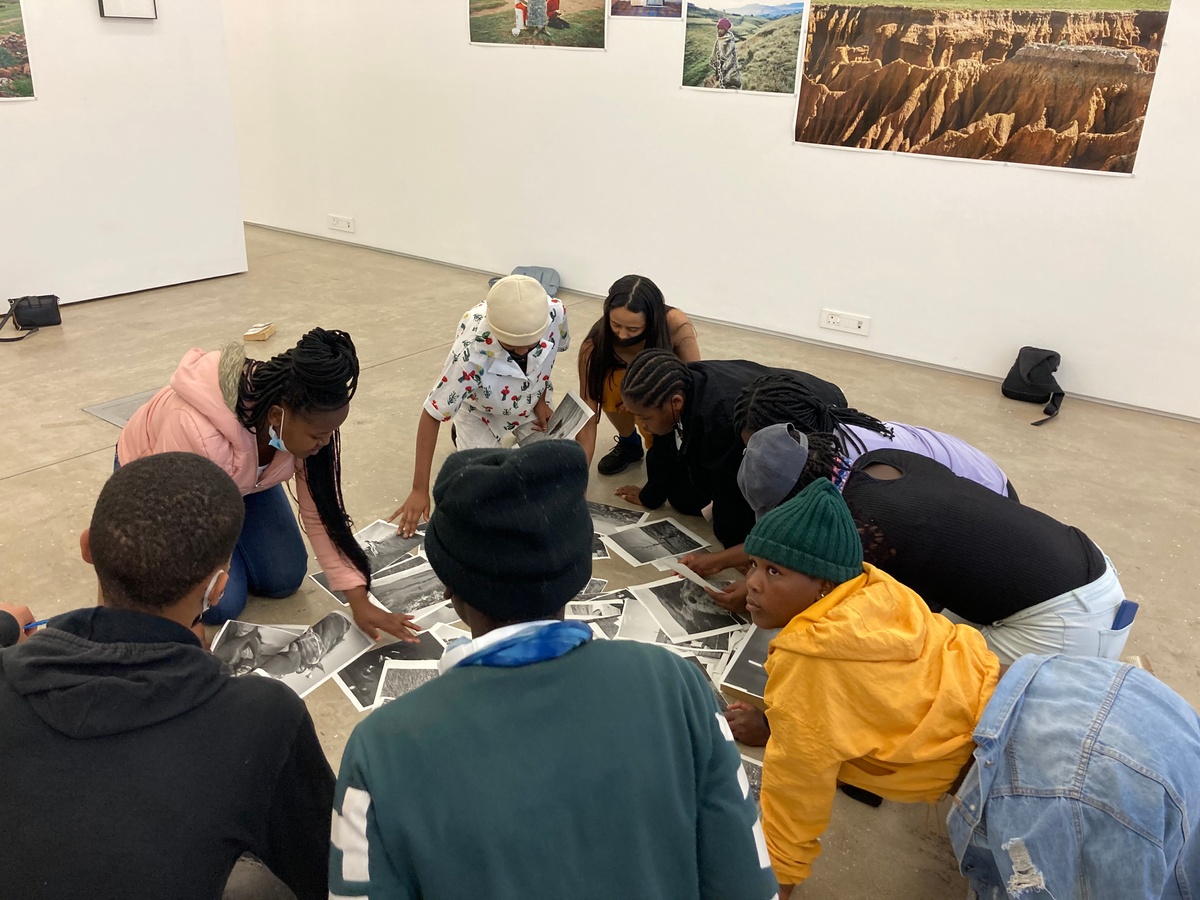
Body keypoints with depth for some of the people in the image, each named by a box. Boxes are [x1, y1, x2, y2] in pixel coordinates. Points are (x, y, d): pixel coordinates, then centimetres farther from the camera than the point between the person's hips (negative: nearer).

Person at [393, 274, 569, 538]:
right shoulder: (470, 354, -45)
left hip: (530, 402, 3)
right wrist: (419, 490, -33)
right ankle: (463, 434, 17)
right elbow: (432, 415, -34)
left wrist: (541, 399, -9)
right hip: (481, 409, -3)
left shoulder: (555, 311, -35)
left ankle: (519, 434, 26)